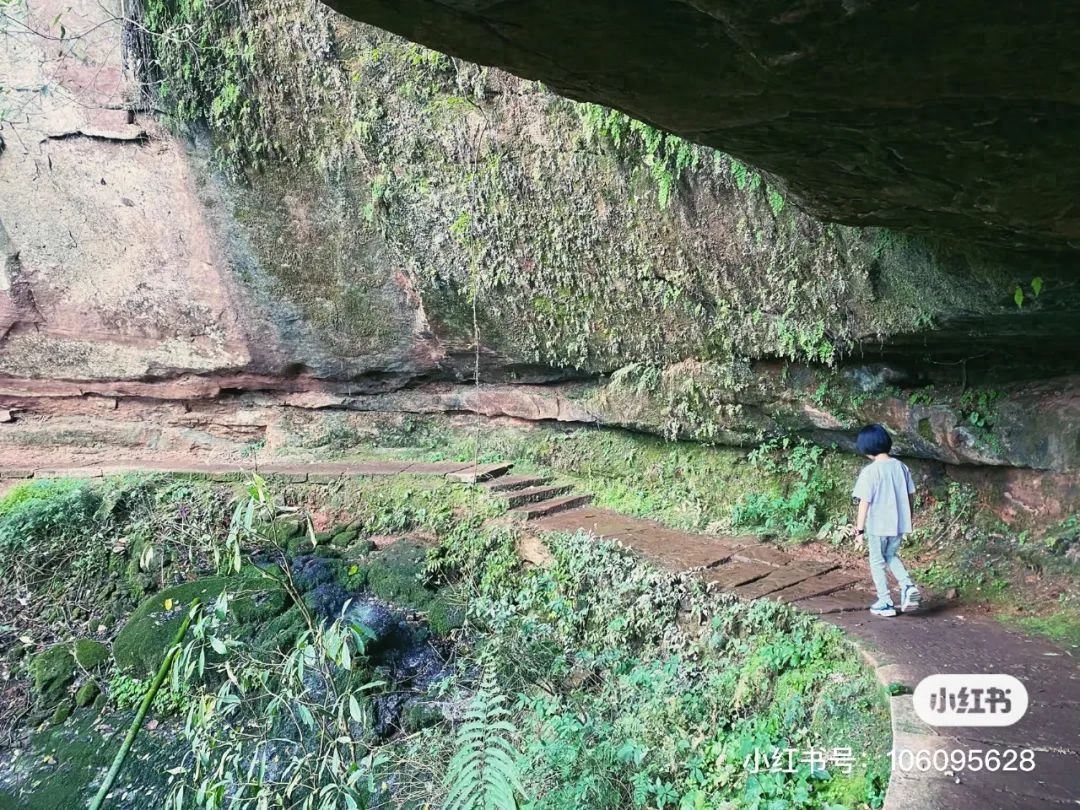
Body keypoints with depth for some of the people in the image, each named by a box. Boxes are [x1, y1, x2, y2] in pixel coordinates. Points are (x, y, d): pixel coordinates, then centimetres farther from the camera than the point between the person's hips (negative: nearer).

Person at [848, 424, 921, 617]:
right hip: (899, 523, 6)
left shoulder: (870, 471, -18)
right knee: (891, 556, 26)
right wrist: (909, 518, 22)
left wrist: (859, 527, -13)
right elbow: (911, 495, 9)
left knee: (877, 562, 11)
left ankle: (885, 603, 16)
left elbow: (865, 501, -18)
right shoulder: (901, 466, 0)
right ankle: (908, 586, 7)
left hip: (878, 525, -6)